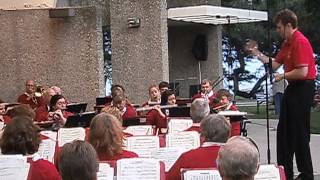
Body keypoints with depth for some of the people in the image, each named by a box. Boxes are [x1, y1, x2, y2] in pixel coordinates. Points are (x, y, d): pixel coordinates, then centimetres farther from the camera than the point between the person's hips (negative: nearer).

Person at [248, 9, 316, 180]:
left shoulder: (300, 42, -18)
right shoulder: (287, 43, 14)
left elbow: (302, 72, -25)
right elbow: (275, 63, 17)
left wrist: (282, 76, -12)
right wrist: (258, 54, 9)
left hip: (303, 88, -11)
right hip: (293, 88, 11)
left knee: (300, 133, -4)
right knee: (283, 130, 14)